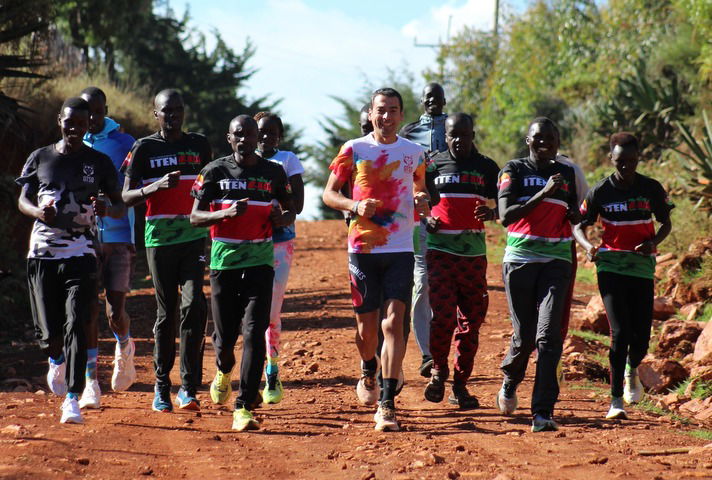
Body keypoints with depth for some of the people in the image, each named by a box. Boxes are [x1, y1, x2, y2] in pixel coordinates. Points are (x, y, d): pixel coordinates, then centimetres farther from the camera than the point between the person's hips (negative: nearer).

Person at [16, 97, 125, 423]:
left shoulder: (99, 162, 5)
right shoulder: (40, 158, 8)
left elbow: (121, 206, 7)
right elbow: (22, 200, 11)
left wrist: (107, 210, -17)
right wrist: (38, 211, -13)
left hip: (81, 253, -1)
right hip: (43, 252, 1)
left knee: (76, 325, -13)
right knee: (49, 331, 0)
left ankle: (73, 399, -11)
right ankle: (56, 359, 36)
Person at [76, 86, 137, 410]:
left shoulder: (124, 143, 3)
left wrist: (134, 238, -2)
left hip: (118, 236, -1)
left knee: (116, 311, -5)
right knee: (88, 309, -3)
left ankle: (124, 347, 29)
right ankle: (90, 382, 1)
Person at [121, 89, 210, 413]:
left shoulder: (199, 145, 11)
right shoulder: (145, 149, 2)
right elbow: (126, 197, -4)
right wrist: (157, 186, -20)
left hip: (194, 237, 1)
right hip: (160, 238, -1)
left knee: (193, 304, -14)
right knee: (167, 311, 2)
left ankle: (189, 388, -11)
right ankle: (162, 387, 16)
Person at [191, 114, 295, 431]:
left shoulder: (273, 172, 6)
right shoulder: (215, 171, 2)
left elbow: (290, 212, 17)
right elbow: (195, 217, -1)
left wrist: (283, 218, -8)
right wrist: (227, 213, -19)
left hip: (260, 262, 0)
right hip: (224, 262, 0)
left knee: (254, 333, -12)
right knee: (225, 335, 6)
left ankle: (244, 408, -11)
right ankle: (224, 370, 43)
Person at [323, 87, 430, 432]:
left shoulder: (413, 152, 8)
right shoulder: (353, 150, 1)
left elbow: (420, 186, 23)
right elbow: (329, 193, 5)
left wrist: (422, 200, -2)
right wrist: (355, 206, -15)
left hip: (400, 251, 0)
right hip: (363, 248, 0)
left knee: (394, 322, -12)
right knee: (367, 324, 7)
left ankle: (387, 404, -14)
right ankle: (368, 372, 41)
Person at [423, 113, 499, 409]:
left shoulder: (486, 167, 8)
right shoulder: (434, 165, 6)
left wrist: (492, 212, -16)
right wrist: (426, 220, -8)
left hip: (474, 252, 2)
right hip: (440, 249, -2)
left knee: (471, 319, 4)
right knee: (443, 315, -14)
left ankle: (460, 384, 14)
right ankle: (439, 369, 10)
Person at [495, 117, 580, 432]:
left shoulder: (566, 174, 13)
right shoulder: (514, 170, 2)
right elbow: (506, 214, -11)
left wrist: (575, 215, 1)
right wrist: (543, 193, -18)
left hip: (556, 261, 2)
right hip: (520, 259, -2)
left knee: (548, 336, -12)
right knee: (524, 337, 2)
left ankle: (543, 412, -15)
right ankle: (510, 383, 35)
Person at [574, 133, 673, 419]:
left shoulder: (652, 189, 0)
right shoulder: (601, 191, -3)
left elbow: (666, 224, 10)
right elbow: (579, 226, 4)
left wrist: (652, 243, -10)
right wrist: (588, 247, -18)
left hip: (643, 267, 2)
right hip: (611, 267, -2)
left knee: (641, 336, 2)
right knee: (620, 333, -12)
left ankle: (631, 371, 38)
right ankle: (616, 399, -4)